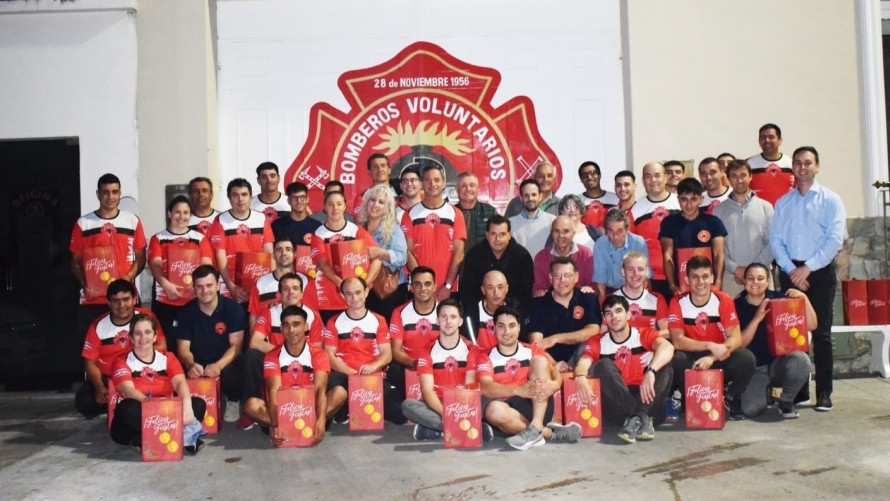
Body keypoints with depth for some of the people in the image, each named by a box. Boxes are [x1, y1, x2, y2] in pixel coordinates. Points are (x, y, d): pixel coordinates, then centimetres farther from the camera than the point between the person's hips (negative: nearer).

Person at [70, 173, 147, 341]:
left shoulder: (133, 221, 6)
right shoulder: (83, 224, 5)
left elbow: (141, 257, 8)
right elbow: (75, 262, 7)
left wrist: (129, 276, -11)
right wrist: (84, 283, -11)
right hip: (92, 299, 0)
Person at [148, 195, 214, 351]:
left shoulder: (201, 238, 9)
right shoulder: (158, 239, 9)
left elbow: (206, 265, -2)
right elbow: (155, 265, -5)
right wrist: (165, 284, -25)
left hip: (193, 302, 0)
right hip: (165, 302, 0)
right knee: (167, 346, 2)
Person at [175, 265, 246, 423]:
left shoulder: (233, 308, -7)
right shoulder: (186, 312, 0)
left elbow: (235, 345, -11)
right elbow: (183, 347, -3)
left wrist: (219, 365, -30)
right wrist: (190, 364, -28)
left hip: (226, 363, -2)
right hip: (198, 364, 2)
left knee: (233, 375, -35)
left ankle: (233, 402, 2)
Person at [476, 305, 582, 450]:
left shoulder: (532, 351, 12)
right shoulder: (485, 357, 4)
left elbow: (557, 376, 2)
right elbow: (486, 388, -14)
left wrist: (552, 385, -24)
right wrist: (518, 390, -32)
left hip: (537, 407, 2)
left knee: (540, 360, -16)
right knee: (494, 410, -37)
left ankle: (536, 427, -29)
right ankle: (550, 432, -23)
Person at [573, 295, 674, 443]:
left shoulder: (645, 335, 3)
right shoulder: (597, 342, 5)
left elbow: (667, 347, -19)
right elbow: (583, 363, -14)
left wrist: (650, 372, -39)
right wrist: (581, 378, -40)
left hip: (645, 397, 0)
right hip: (616, 404, 0)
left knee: (664, 364, -20)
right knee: (604, 365, -22)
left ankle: (635, 418, -30)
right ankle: (642, 418, -30)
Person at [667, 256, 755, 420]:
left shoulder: (724, 301, -8)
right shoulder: (678, 303, -10)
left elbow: (736, 338, -15)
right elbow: (677, 341, -17)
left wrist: (712, 358, -31)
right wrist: (710, 346, -29)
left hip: (720, 363, 1)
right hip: (693, 362, -1)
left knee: (746, 358, -28)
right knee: (675, 359, -32)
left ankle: (731, 400, 1)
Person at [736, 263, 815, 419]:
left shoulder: (779, 299, -2)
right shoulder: (737, 306, -5)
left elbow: (812, 325, -6)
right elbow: (738, 344, -12)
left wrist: (804, 298, -20)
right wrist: (757, 318, -23)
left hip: (778, 362, 1)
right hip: (753, 368, -1)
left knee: (801, 360, -34)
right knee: (751, 409, -25)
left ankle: (786, 401, -3)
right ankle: (766, 393, 16)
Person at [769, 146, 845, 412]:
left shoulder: (831, 200, 2)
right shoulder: (783, 203, 12)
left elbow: (835, 239, -7)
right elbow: (775, 240, 5)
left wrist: (808, 267, -13)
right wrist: (791, 270, -8)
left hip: (820, 271, -3)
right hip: (790, 272, 3)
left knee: (821, 333, -1)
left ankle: (824, 393, 5)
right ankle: (798, 391, 11)